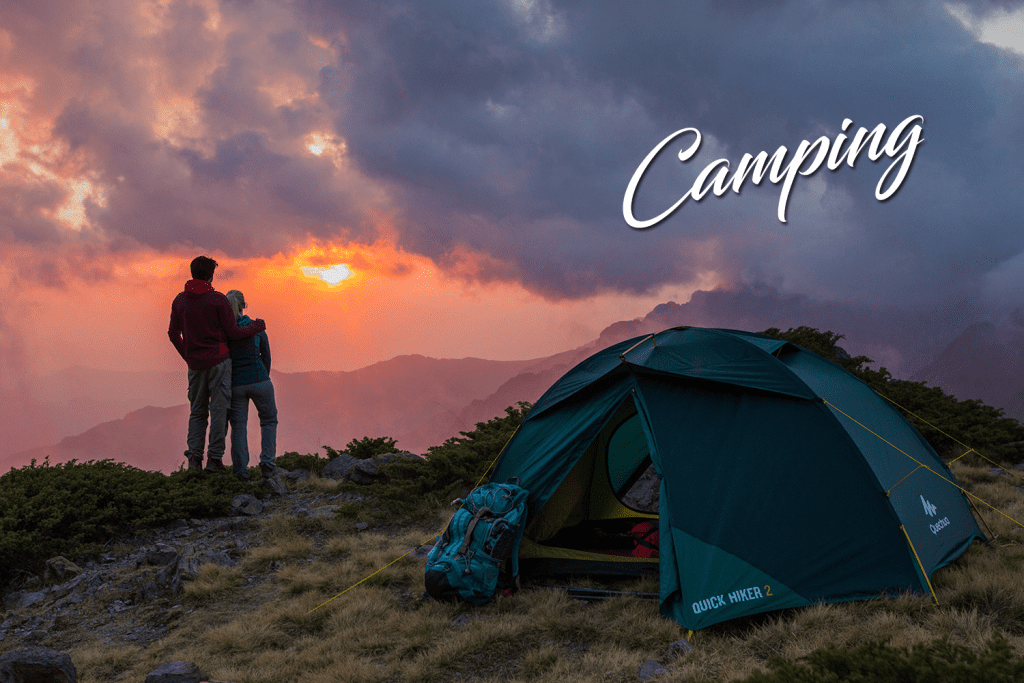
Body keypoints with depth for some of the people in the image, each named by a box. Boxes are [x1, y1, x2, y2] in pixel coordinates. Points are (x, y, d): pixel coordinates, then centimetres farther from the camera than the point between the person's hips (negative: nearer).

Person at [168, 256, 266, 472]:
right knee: (218, 410, 0)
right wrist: (256, 327, 9)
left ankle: (194, 455, 5)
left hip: (195, 364, 4)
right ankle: (214, 458, -3)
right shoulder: (218, 299, -8)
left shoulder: (180, 300, 6)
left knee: (197, 412, 13)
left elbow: (173, 333, 13)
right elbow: (233, 332, -7)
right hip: (218, 361, -4)